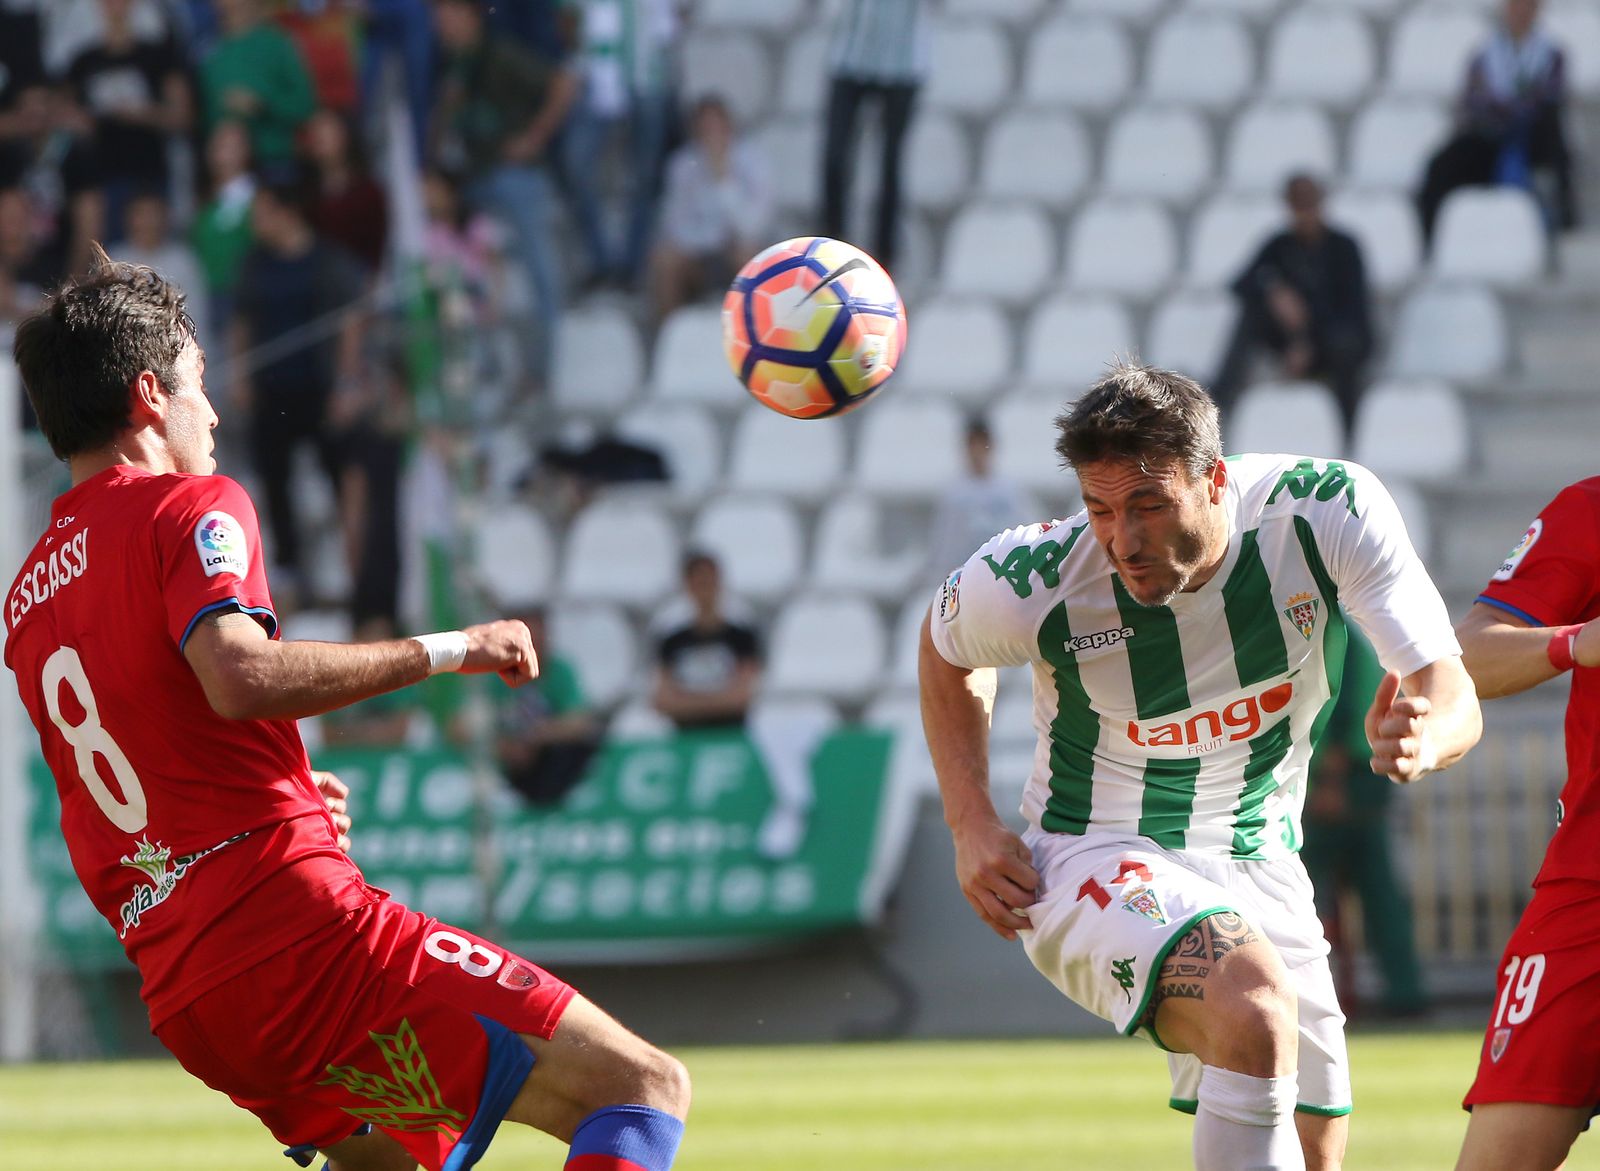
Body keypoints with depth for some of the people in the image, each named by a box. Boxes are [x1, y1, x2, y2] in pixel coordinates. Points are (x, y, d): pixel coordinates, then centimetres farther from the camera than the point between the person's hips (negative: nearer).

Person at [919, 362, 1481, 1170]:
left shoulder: (1331, 511, -19)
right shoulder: (1030, 582, -20)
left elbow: (1453, 694, -18)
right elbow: (946, 653, 5)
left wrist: (1423, 738, -42)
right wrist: (971, 825, -5)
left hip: (1258, 864, 4)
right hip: (1092, 860, -4)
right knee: (1256, 1011, -34)